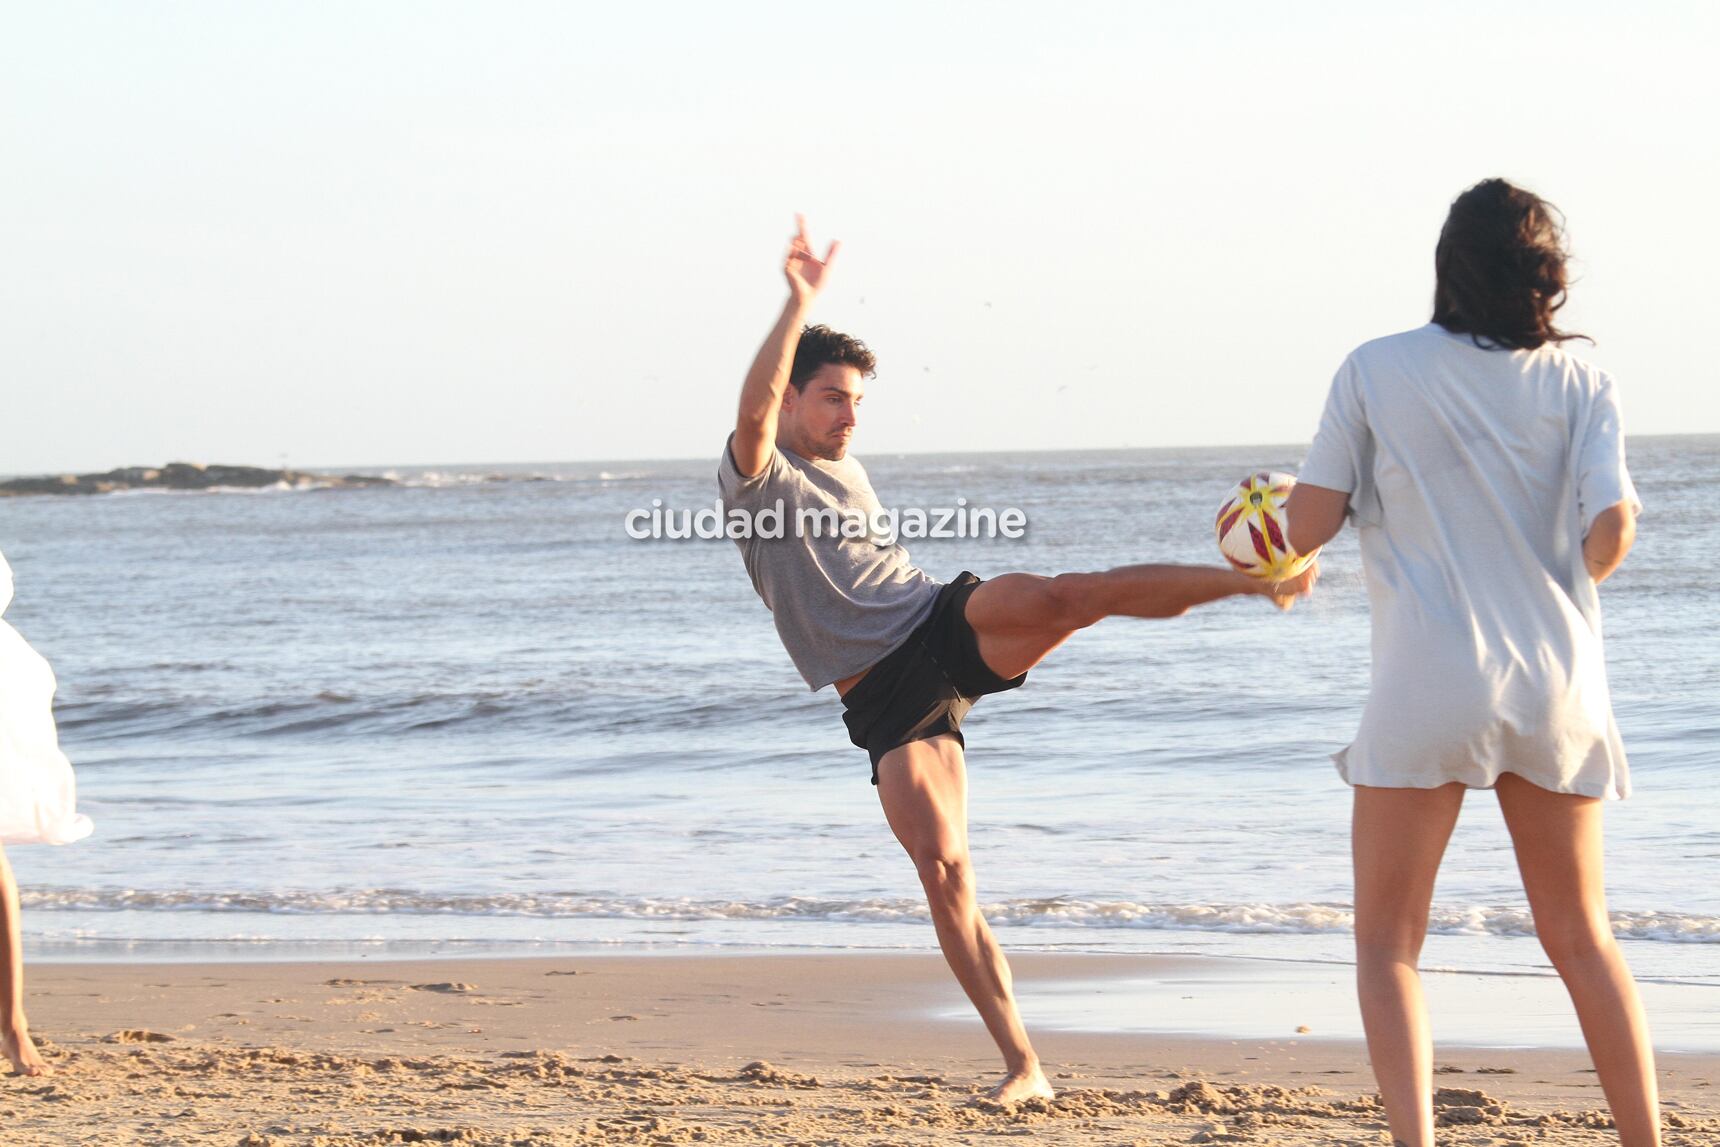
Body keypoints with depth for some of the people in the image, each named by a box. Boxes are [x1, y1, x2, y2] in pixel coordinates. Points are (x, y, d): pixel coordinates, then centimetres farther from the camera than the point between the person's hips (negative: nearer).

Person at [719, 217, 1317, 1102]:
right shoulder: (753, 481, -3)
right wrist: (800, 302, -32)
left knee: (1062, 597, -29)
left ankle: (1258, 580, -37)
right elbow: (754, 408, -25)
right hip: (887, 695, -4)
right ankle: (1022, 1066, -7)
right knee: (943, 871, -11)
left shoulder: (847, 474, 19)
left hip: (949, 625, 4)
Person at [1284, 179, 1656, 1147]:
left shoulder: (1376, 371, -1)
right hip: (1557, 685, 3)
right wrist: (1578, 573, 14)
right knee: (1580, 934, 16)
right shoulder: (1581, 383, 3)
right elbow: (1610, 531, -8)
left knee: (1387, 942, 4)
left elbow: (1307, 527, -2)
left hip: (1431, 684, -3)